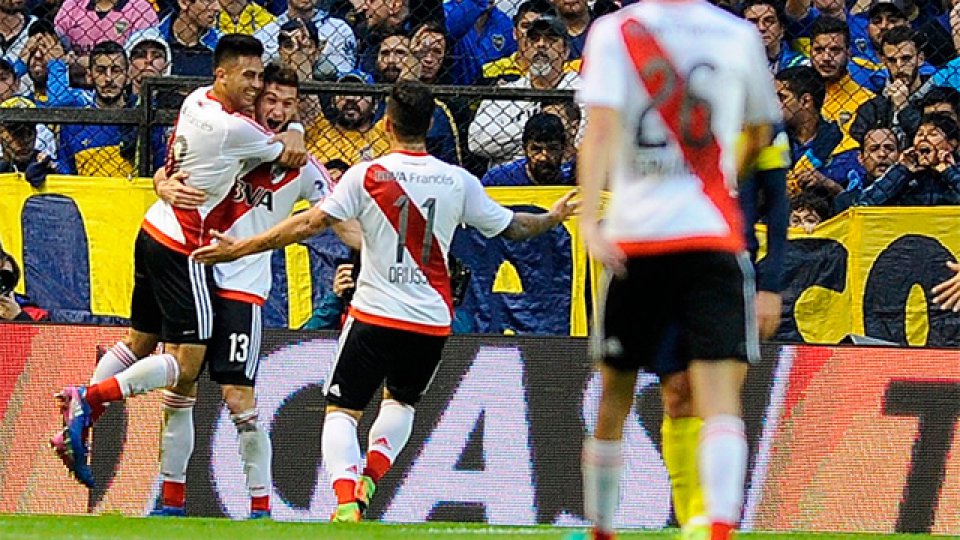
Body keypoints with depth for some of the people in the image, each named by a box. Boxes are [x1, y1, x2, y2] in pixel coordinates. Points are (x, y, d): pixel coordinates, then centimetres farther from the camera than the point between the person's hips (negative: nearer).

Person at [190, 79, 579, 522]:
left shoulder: (367, 176, -7)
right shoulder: (459, 182, 1)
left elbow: (311, 223, -11)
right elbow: (513, 227, 13)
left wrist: (238, 249, -6)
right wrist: (553, 218, 34)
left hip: (375, 315, -3)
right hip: (432, 320, 3)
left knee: (341, 410, 4)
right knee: (402, 401, 27)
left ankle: (346, 500, -20)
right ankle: (369, 478, 4)